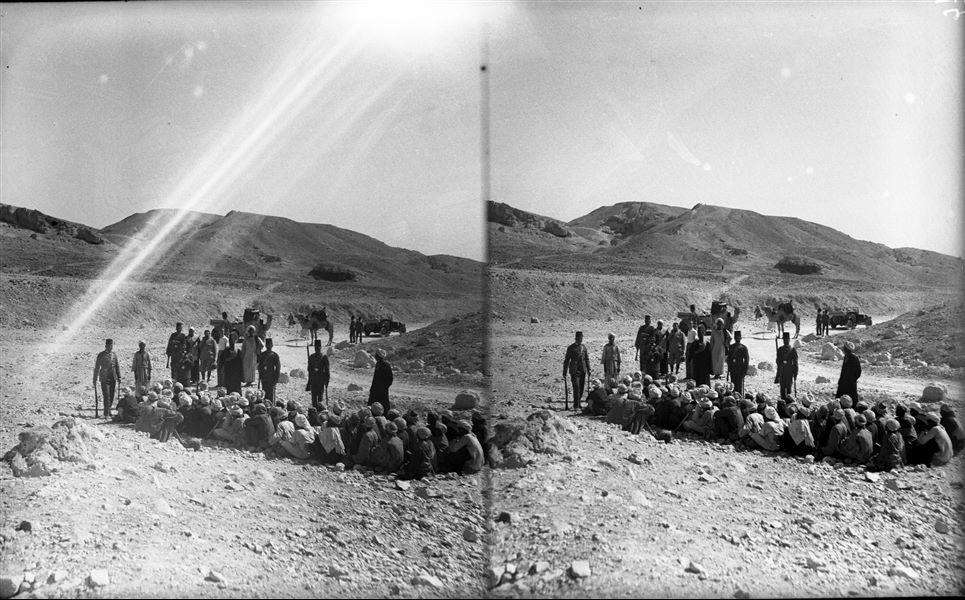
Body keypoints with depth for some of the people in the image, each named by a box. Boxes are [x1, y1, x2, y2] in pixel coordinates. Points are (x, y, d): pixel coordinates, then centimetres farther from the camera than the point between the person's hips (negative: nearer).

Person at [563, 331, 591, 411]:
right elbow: (566, 360, 0)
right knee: (576, 388, -11)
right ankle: (576, 406, -9)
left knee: (582, 387, 7)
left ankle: (578, 403, 21)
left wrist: (588, 369, 12)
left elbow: (587, 359, 18)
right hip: (574, 371, -5)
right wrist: (564, 372, -2)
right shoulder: (571, 347, -2)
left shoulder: (584, 347, 11)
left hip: (583, 370, 5)